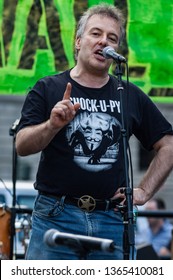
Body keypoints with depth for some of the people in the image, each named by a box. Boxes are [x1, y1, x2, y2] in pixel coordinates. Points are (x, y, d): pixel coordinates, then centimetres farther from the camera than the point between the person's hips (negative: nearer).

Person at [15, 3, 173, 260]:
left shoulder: (131, 96, 12)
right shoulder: (47, 89, 6)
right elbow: (22, 146, -2)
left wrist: (144, 191, 8)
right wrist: (53, 125, -20)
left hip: (111, 221, 2)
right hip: (55, 218, -2)